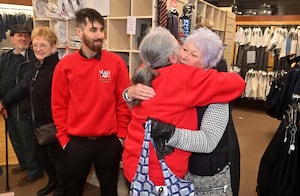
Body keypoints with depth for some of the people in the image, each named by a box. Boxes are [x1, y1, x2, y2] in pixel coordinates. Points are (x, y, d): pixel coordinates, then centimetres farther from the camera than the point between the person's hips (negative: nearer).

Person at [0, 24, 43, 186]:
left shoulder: (33, 58, -13)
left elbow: (25, 85, -19)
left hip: (24, 107, -7)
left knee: (28, 141, 5)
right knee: (15, 138, 21)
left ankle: (34, 171, 24)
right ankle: (24, 163, 43)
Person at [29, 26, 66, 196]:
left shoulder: (57, 68, -23)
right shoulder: (38, 66, 8)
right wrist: (36, 119, 19)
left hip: (54, 123, -9)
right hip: (40, 122, 9)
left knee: (57, 155, 9)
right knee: (39, 154, 22)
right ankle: (53, 181, 45)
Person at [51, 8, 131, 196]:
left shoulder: (116, 62, -6)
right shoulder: (65, 65, -5)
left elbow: (124, 102, -3)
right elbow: (59, 106, 1)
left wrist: (121, 135, -3)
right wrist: (64, 138, 0)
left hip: (109, 142, 0)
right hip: (76, 142, 1)